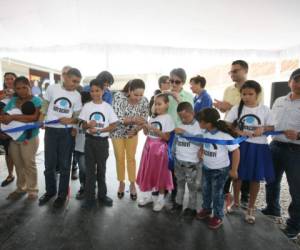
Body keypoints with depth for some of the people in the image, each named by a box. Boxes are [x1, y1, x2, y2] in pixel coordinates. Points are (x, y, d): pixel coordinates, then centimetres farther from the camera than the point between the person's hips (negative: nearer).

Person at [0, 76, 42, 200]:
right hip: (13, 138, 5)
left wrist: (13, 117, -25)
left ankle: (32, 190, 19)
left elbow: (34, 117, -23)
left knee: (29, 164, 5)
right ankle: (20, 188, 33)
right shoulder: (12, 100, 6)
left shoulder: (36, 100, -9)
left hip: (29, 138, -5)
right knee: (18, 165, 17)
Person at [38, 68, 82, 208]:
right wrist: (40, 121, 0)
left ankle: (62, 194, 22)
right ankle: (50, 191, 31)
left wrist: (70, 120, -17)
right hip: (51, 130, 0)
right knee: (49, 164, 10)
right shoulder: (52, 88, 0)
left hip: (67, 132, 0)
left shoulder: (77, 95, 1)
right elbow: (44, 107, 11)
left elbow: (77, 117, 4)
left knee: (64, 165, 7)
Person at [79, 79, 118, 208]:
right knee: (90, 169, 6)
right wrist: (89, 125, -20)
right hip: (90, 140, 0)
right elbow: (83, 125, 4)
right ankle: (89, 197, 17)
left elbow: (113, 125, -2)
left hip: (103, 141, 0)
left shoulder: (107, 107, -2)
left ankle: (102, 195, 28)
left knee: (101, 168, 13)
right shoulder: (87, 106, 1)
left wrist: (99, 130, -16)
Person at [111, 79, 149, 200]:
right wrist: (133, 119, -43)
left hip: (132, 133, 1)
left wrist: (136, 130, -27)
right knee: (119, 158, 9)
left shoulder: (144, 101, -22)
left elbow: (144, 120, -10)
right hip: (118, 132, -1)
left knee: (131, 158, 8)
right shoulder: (118, 97, -29)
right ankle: (121, 183, 28)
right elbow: (117, 118, -31)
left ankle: (132, 184, 25)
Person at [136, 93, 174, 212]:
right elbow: (146, 133, 10)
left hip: (160, 148, -6)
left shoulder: (167, 118, -10)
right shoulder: (153, 117, 9)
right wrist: (144, 125, -8)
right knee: (147, 172, 13)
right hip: (148, 146, 6)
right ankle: (148, 195, 31)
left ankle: (160, 199, 22)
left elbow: (167, 137, -16)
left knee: (160, 174, 6)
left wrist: (154, 129, -23)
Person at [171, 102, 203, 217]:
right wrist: (172, 154, 11)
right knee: (180, 183, 20)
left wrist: (184, 132, -30)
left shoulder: (198, 126, -12)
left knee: (193, 186, 7)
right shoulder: (179, 126, 5)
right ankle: (178, 202, 36)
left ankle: (192, 208, 23)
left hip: (192, 163, -5)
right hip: (179, 161, 6)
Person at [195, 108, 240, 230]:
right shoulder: (206, 133, -7)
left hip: (220, 170, -6)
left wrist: (233, 170, -15)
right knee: (205, 191, 20)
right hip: (206, 168, 6)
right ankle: (206, 209, 43)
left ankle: (218, 216, 30)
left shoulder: (224, 135, -27)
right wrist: (201, 151, -4)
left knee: (217, 194, 9)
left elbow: (236, 151, -20)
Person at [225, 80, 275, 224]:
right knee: (238, 175, 11)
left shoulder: (265, 110, -1)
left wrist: (263, 129, -18)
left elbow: (272, 128, 4)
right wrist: (239, 132, -21)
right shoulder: (236, 109, -2)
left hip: (258, 147, 1)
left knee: (255, 178, 9)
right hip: (240, 146, 0)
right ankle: (236, 202, 36)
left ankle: (251, 208, 29)